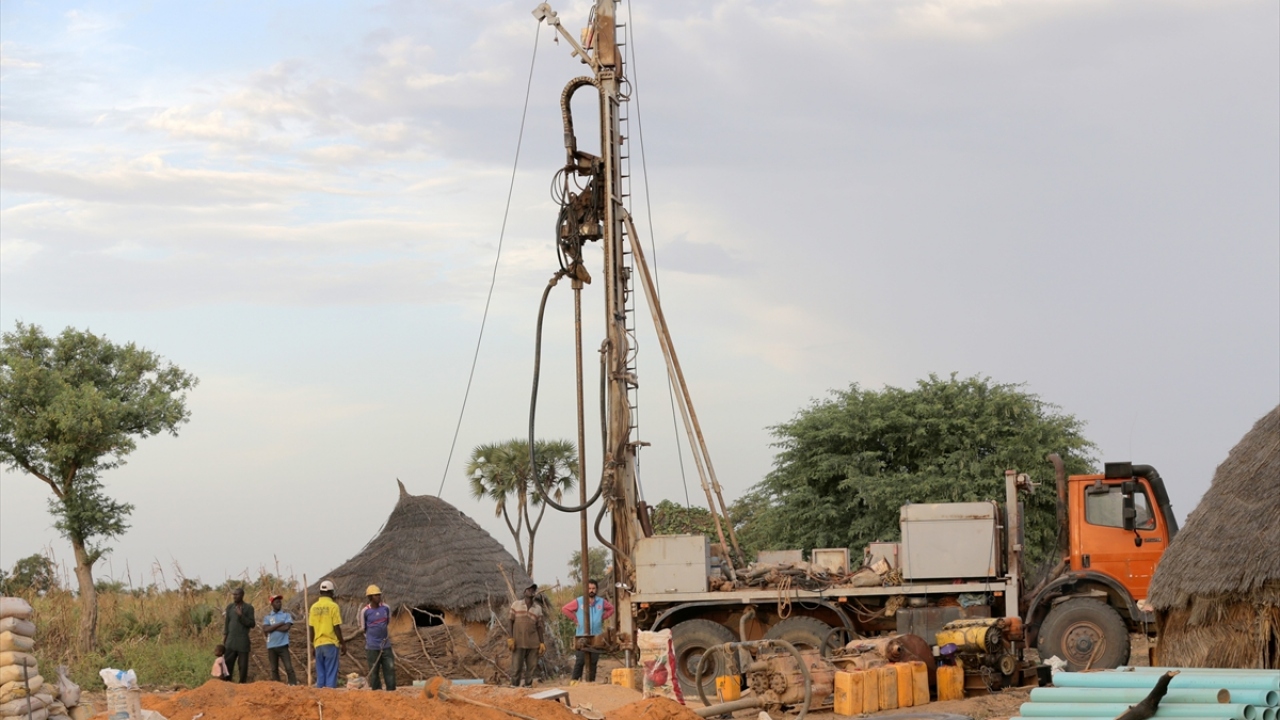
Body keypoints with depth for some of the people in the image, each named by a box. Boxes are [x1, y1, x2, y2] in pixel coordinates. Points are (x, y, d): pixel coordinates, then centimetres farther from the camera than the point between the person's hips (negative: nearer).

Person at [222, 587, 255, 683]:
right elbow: (227, 624, 13)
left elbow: (252, 624, -5)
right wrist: (224, 639, 8)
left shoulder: (249, 608, -1)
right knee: (228, 663, -2)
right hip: (231, 641, 3)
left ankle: (242, 683, 3)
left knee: (243, 664, -2)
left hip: (243, 641, -3)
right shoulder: (229, 607, 9)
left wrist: (241, 616, -17)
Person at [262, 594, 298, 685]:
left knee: (289, 668, -8)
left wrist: (272, 628, -8)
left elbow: (286, 627, -13)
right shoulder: (267, 617, 7)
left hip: (283, 645, -2)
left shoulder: (286, 614, 2)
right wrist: (279, 624, -12)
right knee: (274, 669, 8)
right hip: (271, 646, 2)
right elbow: (265, 630, -9)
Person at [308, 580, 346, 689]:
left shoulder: (314, 607, 6)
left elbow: (311, 628, 8)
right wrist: (342, 643, -1)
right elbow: (337, 628, -10)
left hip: (318, 644, 5)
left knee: (320, 673, 10)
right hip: (330, 643, -5)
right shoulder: (333, 606, -8)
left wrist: (312, 645, 16)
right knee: (331, 674, -2)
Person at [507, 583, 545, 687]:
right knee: (516, 667, -6)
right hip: (518, 642, -2)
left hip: (533, 643, 2)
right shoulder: (516, 604, 7)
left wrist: (542, 643, 3)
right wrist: (510, 638, -6)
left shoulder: (538, 608, 10)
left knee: (531, 667, 0)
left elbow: (539, 626, 10)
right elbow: (511, 621, 5)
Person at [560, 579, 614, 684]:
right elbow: (565, 609, 2)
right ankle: (574, 680, -4)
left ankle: (591, 681, 10)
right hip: (582, 636, -3)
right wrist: (575, 619, -2)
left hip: (596, 636, 3)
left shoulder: (601, 602, 7)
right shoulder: (578, 601, -2)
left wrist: (603, 617, 8)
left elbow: (611, 608, 22)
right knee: (580, 660, -9)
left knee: (593, 661, 6)